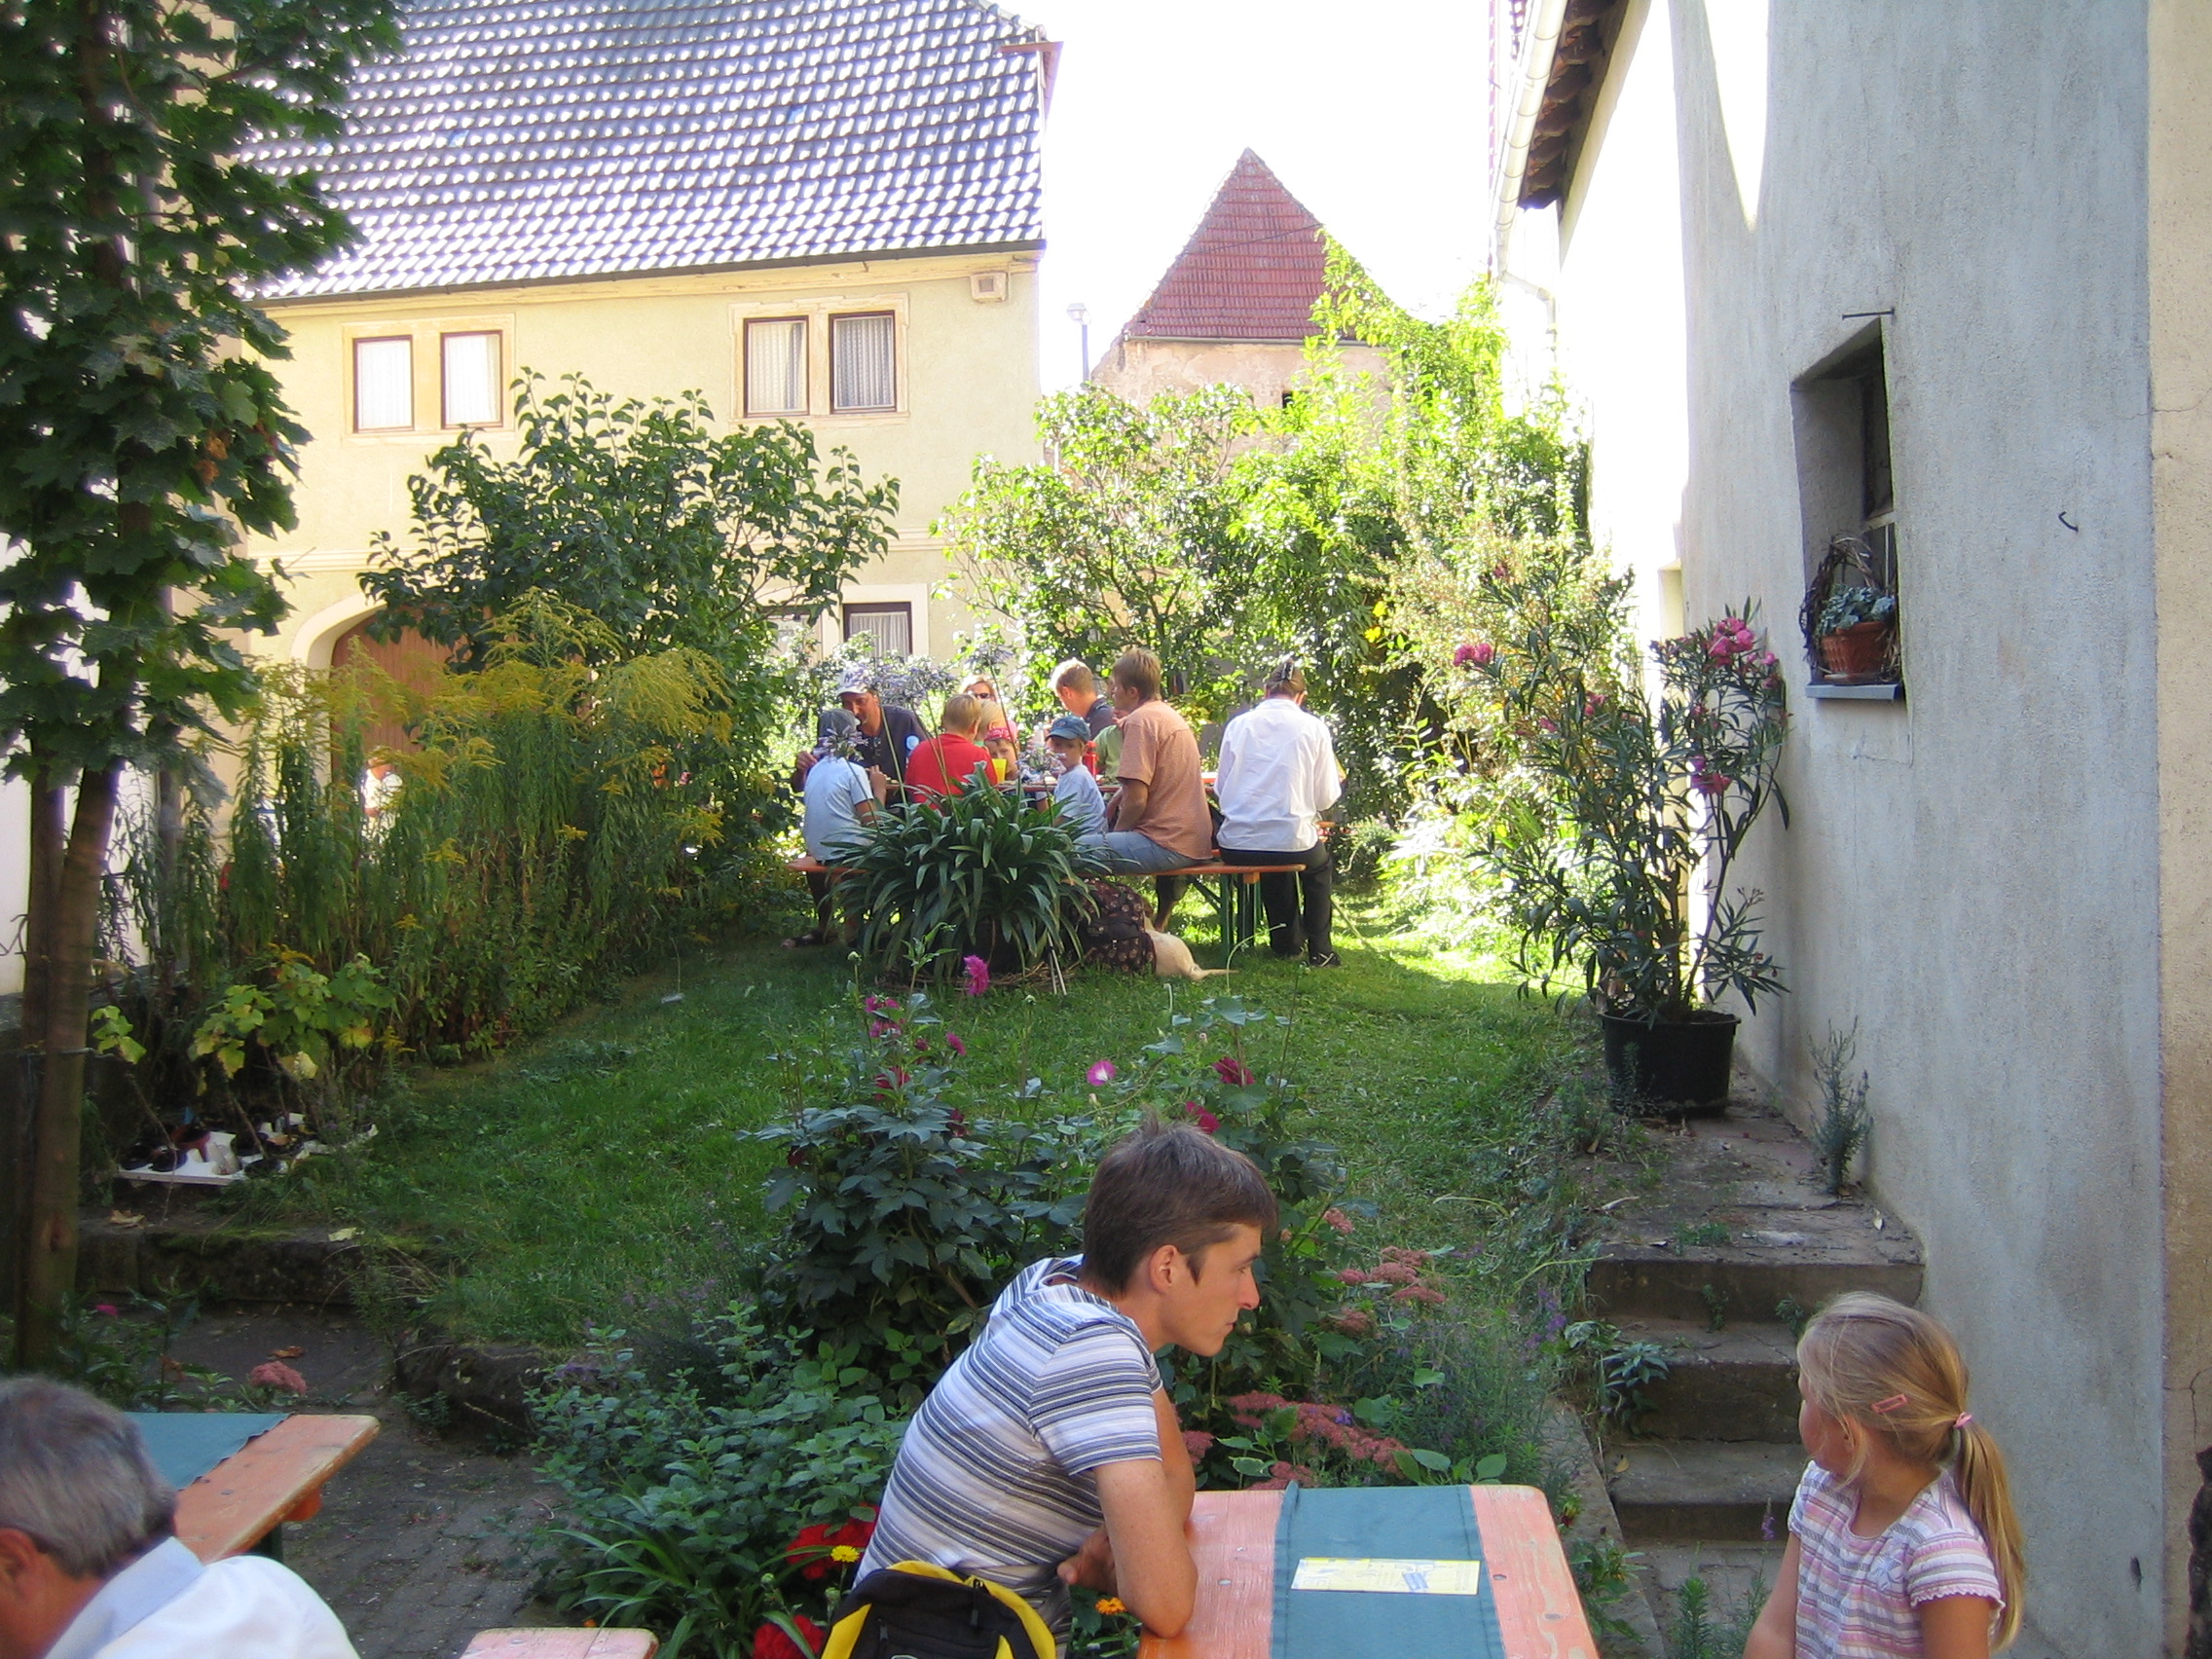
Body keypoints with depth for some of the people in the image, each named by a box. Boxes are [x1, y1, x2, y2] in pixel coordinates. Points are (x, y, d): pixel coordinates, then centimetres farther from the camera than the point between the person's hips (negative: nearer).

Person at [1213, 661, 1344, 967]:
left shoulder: (1239, 724, 4)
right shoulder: (1313, 728, -1)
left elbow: (1220, 789, 10)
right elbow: (1326, 798, 2)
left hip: (1236, 846, 2)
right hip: (1291, 844, -2)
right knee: (1319, 863, 33)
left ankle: (1287, 941, 44)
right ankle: (1320, 950, 27)